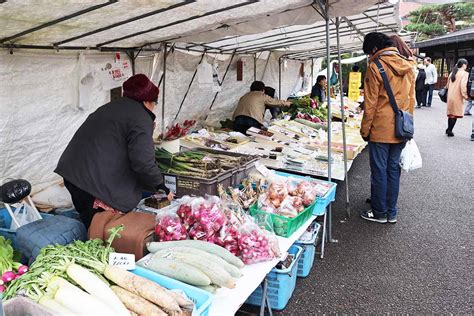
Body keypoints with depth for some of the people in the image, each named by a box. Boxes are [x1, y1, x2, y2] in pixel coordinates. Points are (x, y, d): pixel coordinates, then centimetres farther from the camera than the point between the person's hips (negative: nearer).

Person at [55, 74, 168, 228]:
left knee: (89, 222, 16)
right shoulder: (140, 119, -8)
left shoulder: (113, 106, 20)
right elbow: (143, 162, -18)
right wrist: (159, 183, -3)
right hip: (97, 182, -9)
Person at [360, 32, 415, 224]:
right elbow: (411, 99, 12)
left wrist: (365, 130, -3)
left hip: (381, 129, -6)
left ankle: (379, 213, 14)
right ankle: (391, 213, 22)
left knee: (379, 171, 3)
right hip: (401, 129, 6)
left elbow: (370, 104, -11)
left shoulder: (376, 67, -10)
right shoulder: (408, 66, 9)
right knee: (394, 169, 13)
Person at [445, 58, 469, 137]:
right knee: (455, 114, 1)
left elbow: (447, 85, 17)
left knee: (451, 113, 16)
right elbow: (463, 86, -19)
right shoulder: (465, 73, -8)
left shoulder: (452, 73, 12)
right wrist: (465, 96, -11)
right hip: (458, 97, -7)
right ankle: (450, 131, 0)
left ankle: (448, 130, 21)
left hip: (450, 96, 7)